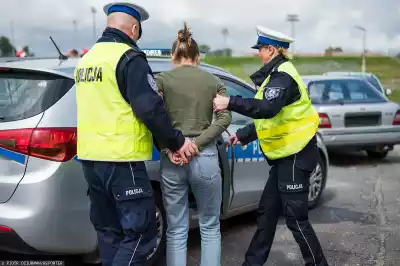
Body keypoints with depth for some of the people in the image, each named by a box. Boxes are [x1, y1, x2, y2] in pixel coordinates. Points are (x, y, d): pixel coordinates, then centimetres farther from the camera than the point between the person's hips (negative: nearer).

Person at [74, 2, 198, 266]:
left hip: (90, 156, 9)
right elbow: (149, 108, -18)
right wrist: (177, 142, -6)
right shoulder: (129, 57, -10)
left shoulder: (88, 58, 16)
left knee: (109, 230, 16)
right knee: (140, 231, -2)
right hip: (120, 158, -9)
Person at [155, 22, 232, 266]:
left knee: (176, 230, 11)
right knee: (210, 227, 15)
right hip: (205, 156, 1)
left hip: (172, 159, 0)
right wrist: (197, 143, -10)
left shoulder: (162, 79, 2)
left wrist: (168, 148, -11)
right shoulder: (214, 81, 8)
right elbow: (224, 118, -5)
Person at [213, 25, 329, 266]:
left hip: (296, 156, -10)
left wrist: (230, 102, -37)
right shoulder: (277, 74, 16)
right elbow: (269, 118, 21)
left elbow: (268, 109, -35)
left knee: (296, 218, -3)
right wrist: (243, 135, 22)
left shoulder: (283, 76, -16)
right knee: (267, 212, 14)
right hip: (286, 155, 10)